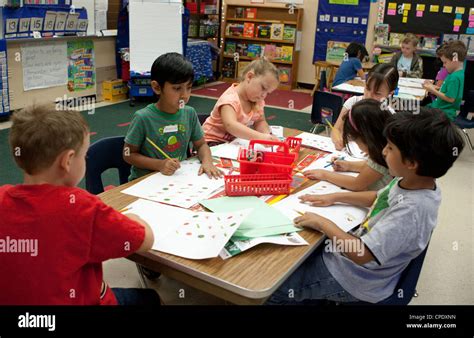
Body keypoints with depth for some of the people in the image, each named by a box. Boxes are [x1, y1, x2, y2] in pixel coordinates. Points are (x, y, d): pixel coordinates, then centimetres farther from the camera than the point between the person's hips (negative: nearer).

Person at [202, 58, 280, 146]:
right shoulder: (230, 99, -28)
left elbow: (260, 122, 3)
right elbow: (231, 126, -44)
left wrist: (267, 135, -21)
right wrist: (261, 137, -55)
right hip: (215, 142, -6)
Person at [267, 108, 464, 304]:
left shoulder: (412, 209, -34)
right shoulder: (412, 182, -7)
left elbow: (361, 254, -33)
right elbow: (380, 198, 13)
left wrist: (323, 223, -21)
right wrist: (335, 197, 7)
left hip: (356, 279, -9)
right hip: (354, 250, 9)